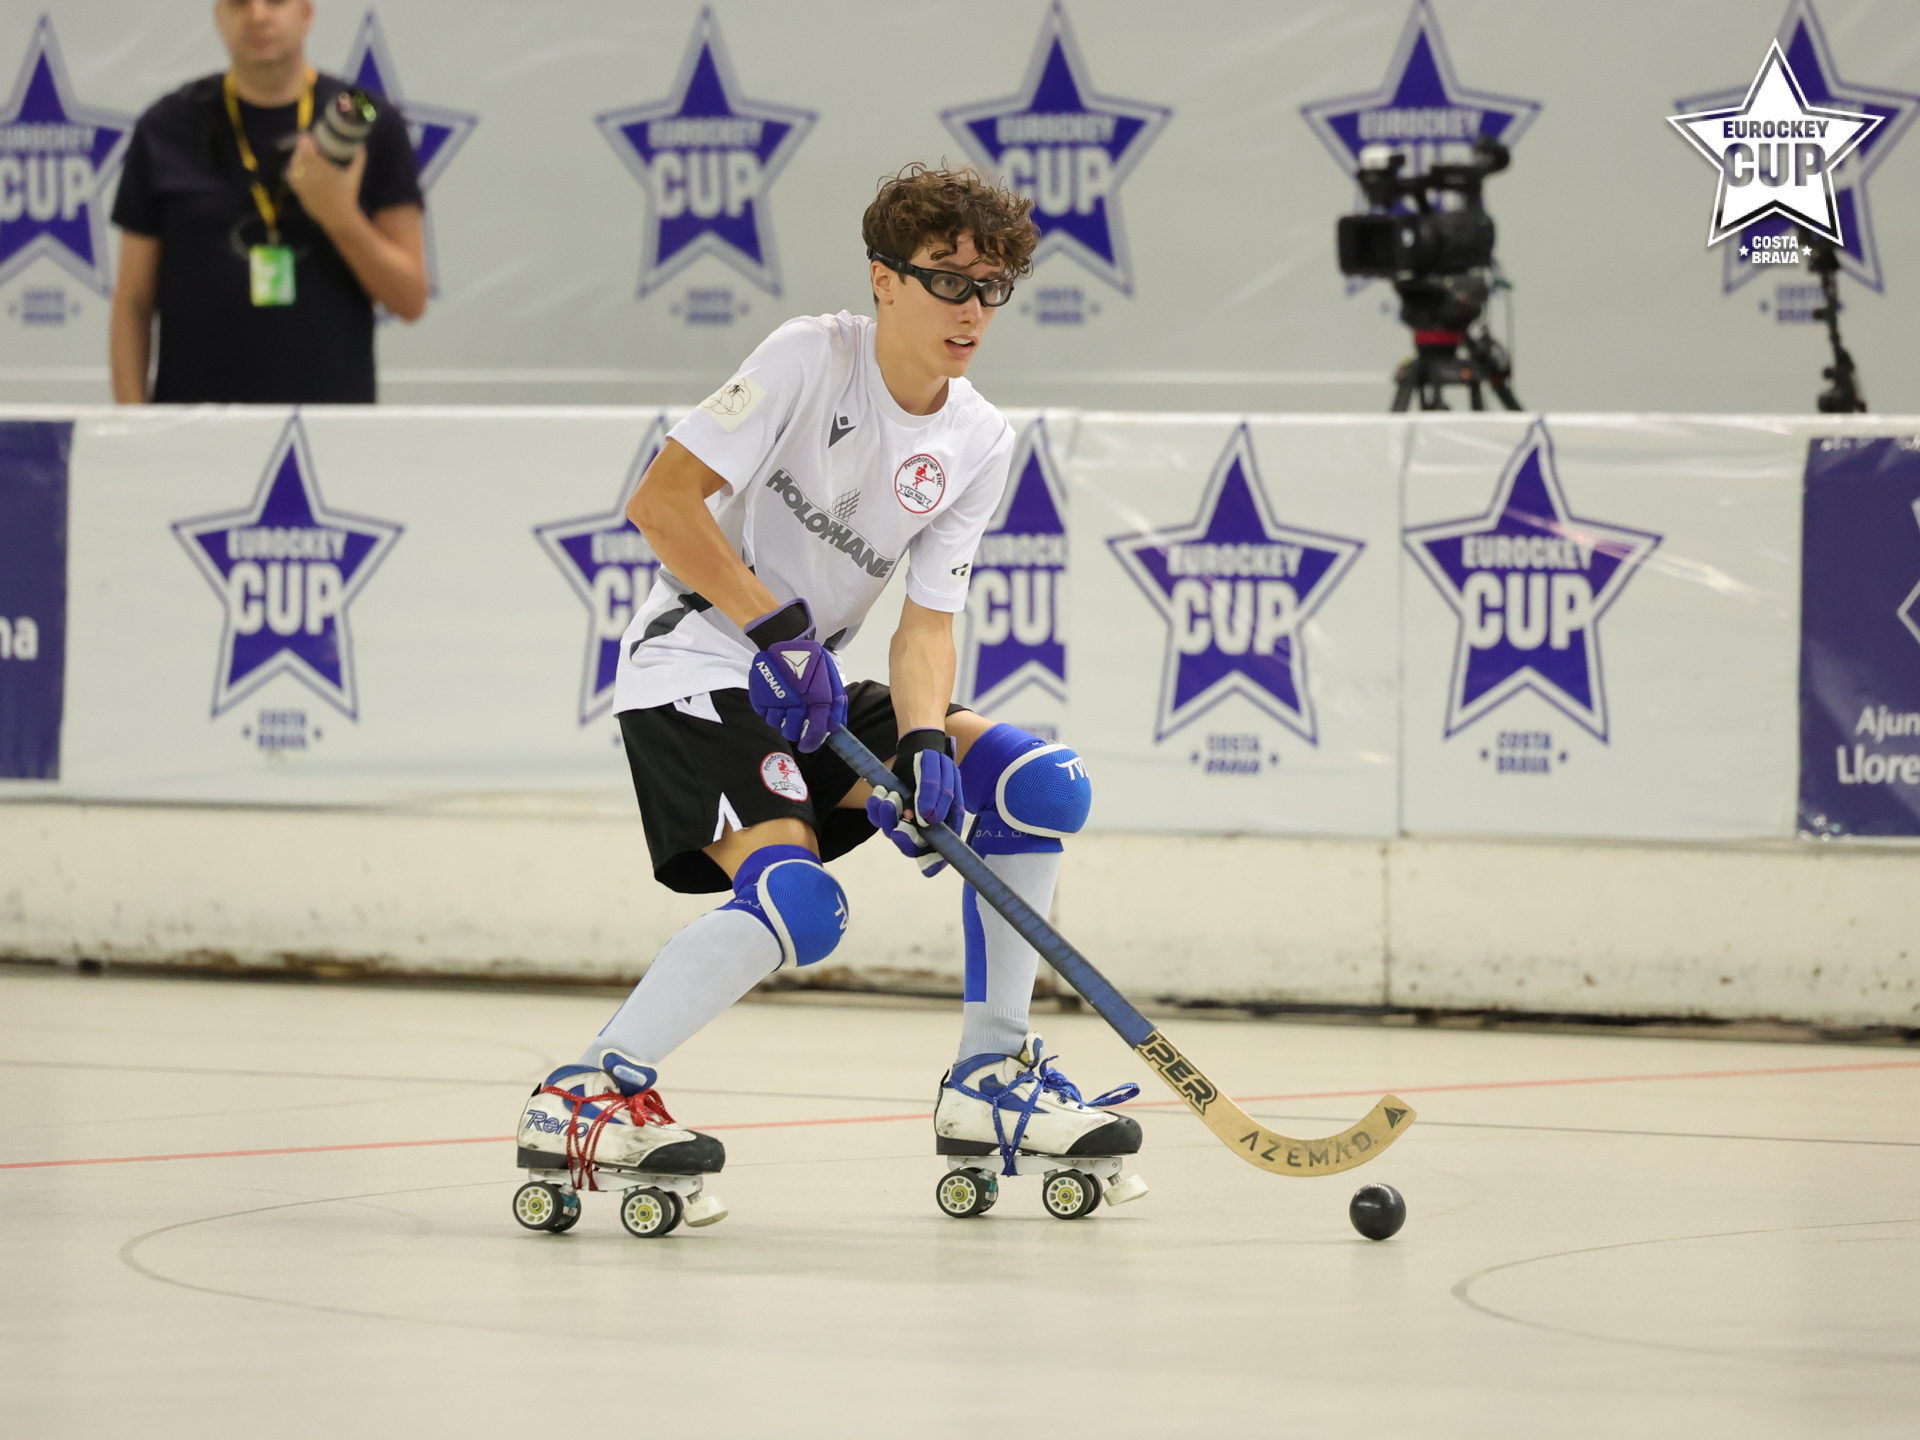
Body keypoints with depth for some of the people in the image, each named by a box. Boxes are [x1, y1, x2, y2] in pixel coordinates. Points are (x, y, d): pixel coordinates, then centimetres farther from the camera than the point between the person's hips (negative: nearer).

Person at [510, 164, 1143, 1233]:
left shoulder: (981, 443, 4)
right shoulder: (812, 358, -14)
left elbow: (928, 621, 0)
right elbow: (661, 500, -18)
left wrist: (922, 748, -19)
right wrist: (780, 627, -19)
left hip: (812, 688, 7)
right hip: (696, 662, -7)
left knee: (1044, 785, -3)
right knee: (797, 900, -28)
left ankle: (991, 1080, 5)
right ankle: (589, 1097, -22)